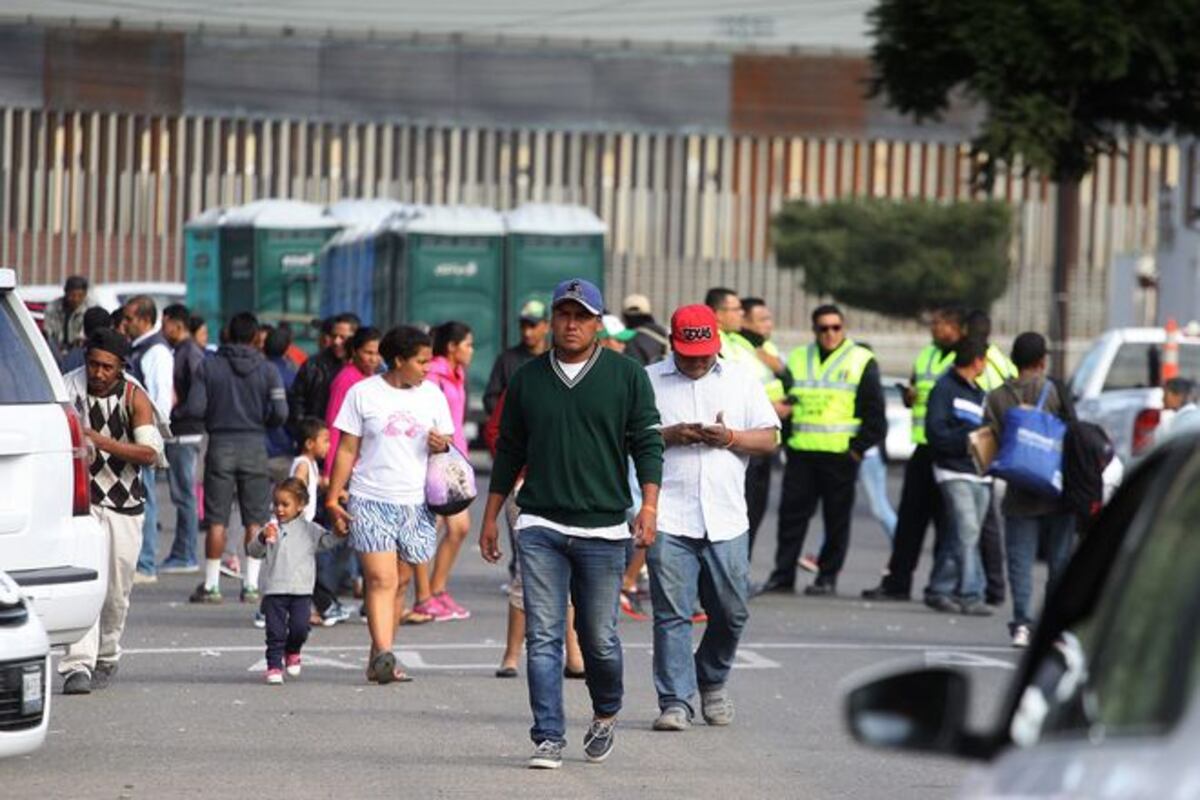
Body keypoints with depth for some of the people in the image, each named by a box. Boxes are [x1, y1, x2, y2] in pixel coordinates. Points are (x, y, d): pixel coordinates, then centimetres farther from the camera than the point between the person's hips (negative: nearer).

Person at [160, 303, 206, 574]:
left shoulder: (191, 353, -13)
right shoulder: (180, 351, 17)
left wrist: (177, 412, -17)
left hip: (185, 434, -10)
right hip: (178, 433, 10)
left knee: (184, 494, -6)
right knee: (182, 493, 11)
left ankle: (185, 556, -4)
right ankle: (181, 554, 15)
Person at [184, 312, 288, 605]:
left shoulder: (208, 366, -2)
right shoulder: (267, 370, -1)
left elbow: (194, 408, -8)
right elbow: (279, 413, -7)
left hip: (220, 444, 0)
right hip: (254, 445, 0)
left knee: (216, 520, 4)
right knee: (255, 520, 6)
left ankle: (211, 584, 3)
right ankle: (251, 584, 2)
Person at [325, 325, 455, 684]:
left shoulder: (431, 394, 9)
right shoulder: (363, 393, 0)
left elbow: (447, 442, 16)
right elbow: (347, 449, 3)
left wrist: (442, 446, -8)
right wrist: (333, 496, -1)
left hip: (415, 502, 4)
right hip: (371, 501, -4)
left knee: (399, 582, 6)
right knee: (381, 580, -15)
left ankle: (378, 660, 14)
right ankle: (384, 655, -24)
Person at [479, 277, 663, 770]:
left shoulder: (627, 377, 3)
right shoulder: (528, 379, 10)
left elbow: (647, 444, 2)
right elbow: (509, 451, 17)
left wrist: (649, 505, -12)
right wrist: (491, 517, 15)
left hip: (603, 529, -2)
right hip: (540, 526, 2)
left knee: (600, 638, 3)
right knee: (543, 637, -6)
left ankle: (606, 714, 30)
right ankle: (549, 739, -5)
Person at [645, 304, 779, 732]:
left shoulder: (741, 379, 12)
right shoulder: (648, 381, 7)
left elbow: (770, 439, 10)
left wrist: (730, 438, -8)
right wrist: (669, 436, -13)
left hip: (726, 519, 2)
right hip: (669, 519, -2)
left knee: (731, 611, 6)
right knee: (671, 613, -6)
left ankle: (712, 682, 29)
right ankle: (675, 701, -3)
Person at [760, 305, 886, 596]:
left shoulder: (861, 361, 2)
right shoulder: (798, 358, 13)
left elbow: (875, 414, 1)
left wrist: (858, 448, -6)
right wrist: (786, 440, 8)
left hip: (840, 455, -3)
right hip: (801, 453, 3)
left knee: (837, 519, 1)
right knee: (791, 514, 1)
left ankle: (828, 577, 8)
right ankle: (783, 575, 6)